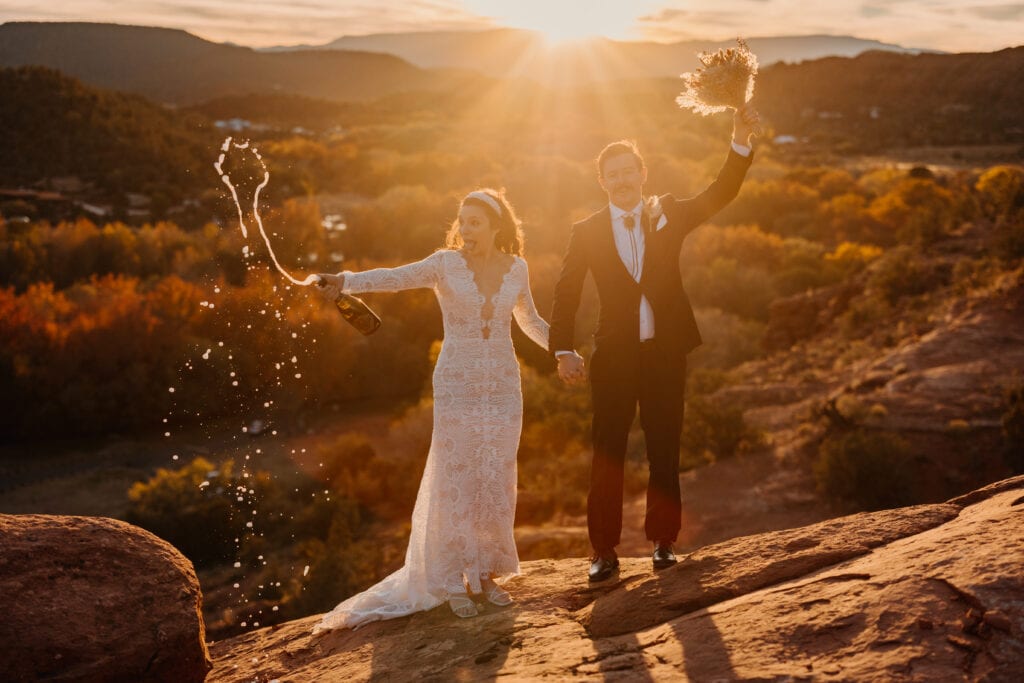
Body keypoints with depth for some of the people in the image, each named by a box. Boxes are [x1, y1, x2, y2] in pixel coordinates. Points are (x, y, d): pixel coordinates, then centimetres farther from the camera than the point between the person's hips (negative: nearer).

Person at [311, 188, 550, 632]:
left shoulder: (516, 268, 4)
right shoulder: (445, 264, -6)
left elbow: (529, 320, 20)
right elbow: (395, 278, -23)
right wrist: (348, 281, -41)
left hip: (503, 387, 3)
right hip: (456, 387, -3)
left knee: (496, 481, 6)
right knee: (455, 479, -4)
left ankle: (487, 572, 21)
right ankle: (453, 582, 6)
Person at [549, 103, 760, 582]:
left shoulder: (668, 215, 5)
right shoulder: (587, 232, 2)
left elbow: (720, 194, -8)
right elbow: (566, 293, 1)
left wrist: (741, 141, -23)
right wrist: (563, 350, -9)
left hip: (665, 352, 1)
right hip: (614, 355, -1)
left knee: (664, 451, 7)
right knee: (608, 454, 2)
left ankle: (663, 541, 19)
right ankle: (604, 550, 9)